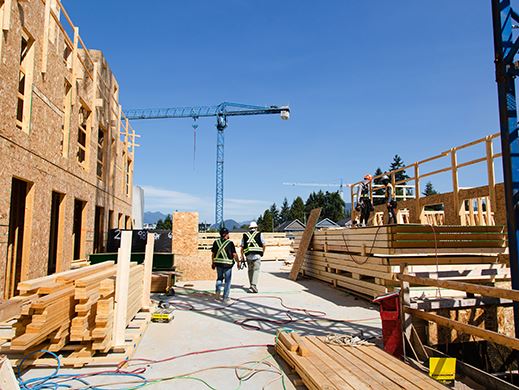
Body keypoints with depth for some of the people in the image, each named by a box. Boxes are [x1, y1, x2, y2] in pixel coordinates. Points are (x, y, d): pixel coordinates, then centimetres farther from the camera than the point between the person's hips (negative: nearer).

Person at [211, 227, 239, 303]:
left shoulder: (216, 242, 1)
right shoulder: (230, 243, -10)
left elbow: (213, 254, 7)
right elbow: (234, 254, -9)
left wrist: (213, 263, 18)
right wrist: (238, 262, 4)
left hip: (218, 263, 4)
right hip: (227, 264, -3)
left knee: (219, 278, 24)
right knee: (227, 281, 8)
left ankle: (218, 290, 4)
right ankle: (225, 297, 11)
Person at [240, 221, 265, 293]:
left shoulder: (245, 235, 11)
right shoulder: (259, 234, 4)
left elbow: (242, 247, 9)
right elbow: (263, 245, 6)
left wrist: (242, 256, 15)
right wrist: (262, 252, 23)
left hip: (248, 255, 3)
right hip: (257, 254, -3)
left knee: (250, 270, 15)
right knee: (256, 270, -4)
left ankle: (252, 285, 20)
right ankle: (254, 285, -16)